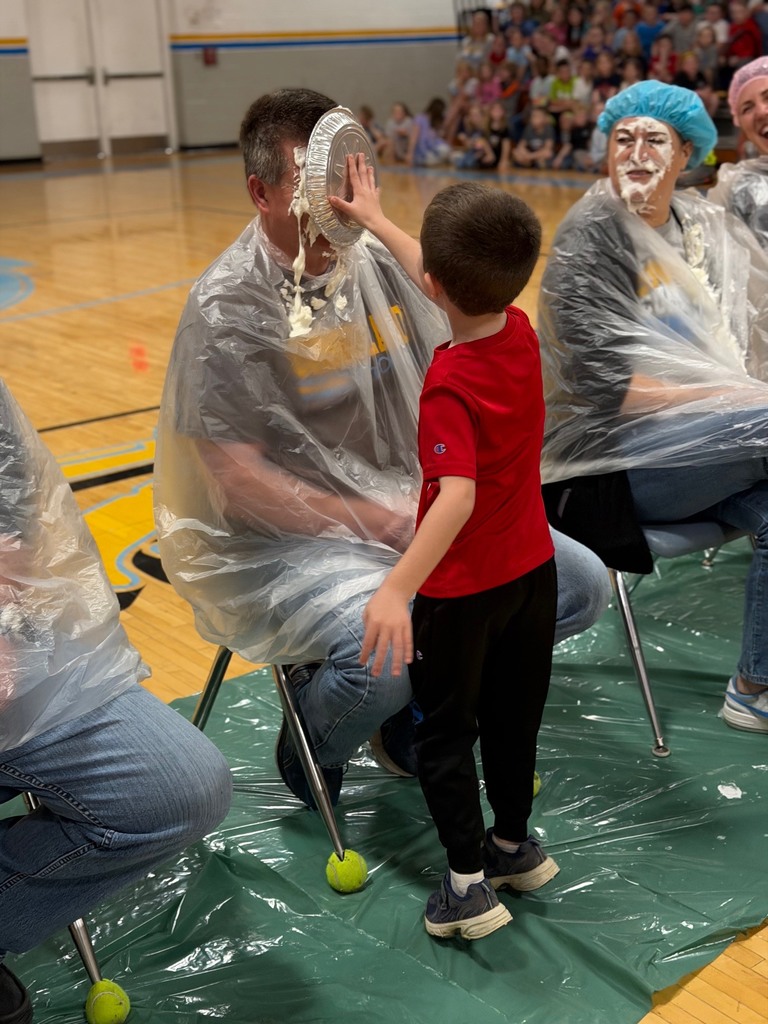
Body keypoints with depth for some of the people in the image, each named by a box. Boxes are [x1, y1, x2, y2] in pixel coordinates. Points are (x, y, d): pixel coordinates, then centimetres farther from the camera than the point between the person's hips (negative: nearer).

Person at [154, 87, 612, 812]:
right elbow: (238, 478, -17)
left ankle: (414, 704, 16)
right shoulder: (228, 305, -14)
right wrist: (384, 525, -19)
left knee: (581, 582, 0)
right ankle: (309, 742, 3)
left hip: (408, 509, 7)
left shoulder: (378, 265, 6)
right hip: (281, 540, -7)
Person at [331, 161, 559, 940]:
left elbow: (458, 496, -39)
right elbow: (452, 282, 11)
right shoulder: (520, 331, -6)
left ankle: (469, 884, 16)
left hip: (462, 587, -7)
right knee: (513, 716, 22)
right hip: (532, 570, 7)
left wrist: (397, 589, -48)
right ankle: (514, 844, 40)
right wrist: (373, 219, 22)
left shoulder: (449, 385, -27)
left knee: (444, 733, 11)